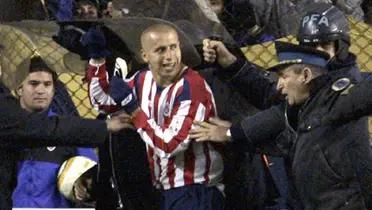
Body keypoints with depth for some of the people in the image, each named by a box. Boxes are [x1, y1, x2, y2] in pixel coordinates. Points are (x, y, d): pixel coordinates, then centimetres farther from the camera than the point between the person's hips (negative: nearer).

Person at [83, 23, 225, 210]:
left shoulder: (192, 87, -20)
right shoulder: (145, 80, 5)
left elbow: (170, 144, -25)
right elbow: (102, 99, 20)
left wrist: (133, 109, -20)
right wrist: (97, 59, 6)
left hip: (195, 192, -8)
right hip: (166, 191, 8)